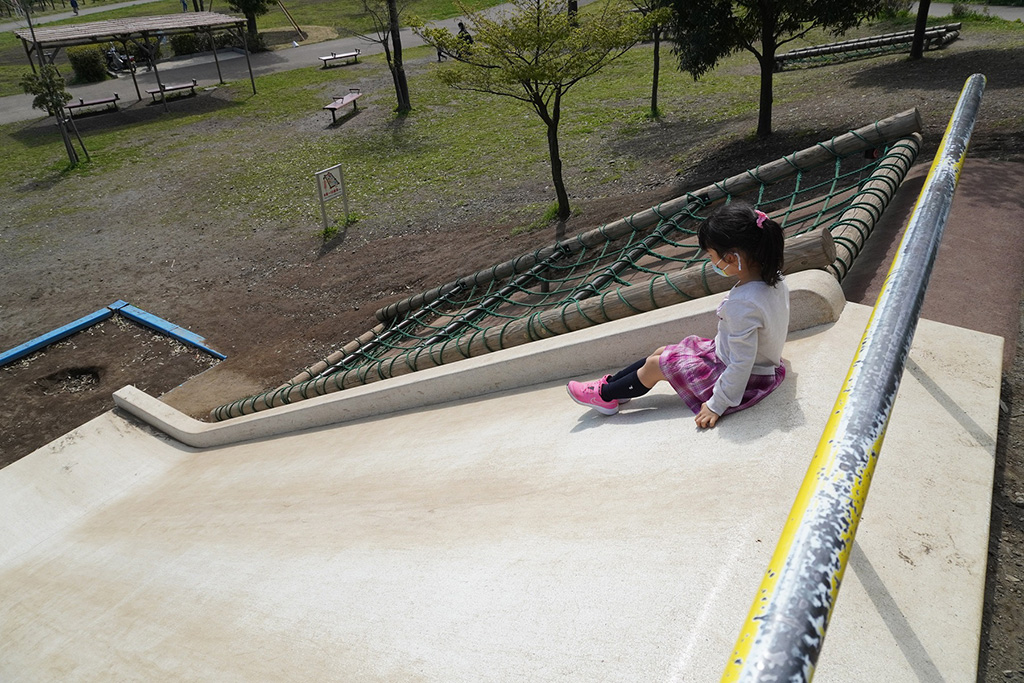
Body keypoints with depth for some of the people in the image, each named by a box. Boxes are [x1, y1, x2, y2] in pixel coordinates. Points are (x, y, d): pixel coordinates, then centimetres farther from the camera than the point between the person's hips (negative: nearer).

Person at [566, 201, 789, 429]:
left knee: (655, 365, 3)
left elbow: (742, 363, -31)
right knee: (662, 352, 16)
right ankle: (610, 383, 29)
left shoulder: (742, 304, -36)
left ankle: (605, 395, 23)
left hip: (744, 380, -9)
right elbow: (782, 325, 8)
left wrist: (716, 405, -22)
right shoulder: (774, 278, -8)